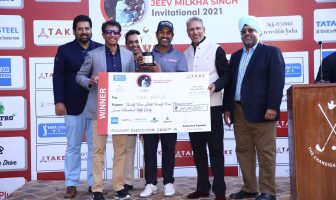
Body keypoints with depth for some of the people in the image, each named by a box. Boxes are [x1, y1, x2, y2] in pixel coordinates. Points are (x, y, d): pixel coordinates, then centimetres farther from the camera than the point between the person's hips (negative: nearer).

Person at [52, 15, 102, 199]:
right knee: (73, 146, 6)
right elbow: (58, 77, 0)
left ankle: (94, 182, 17)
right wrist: (59, 101, -10)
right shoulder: (64, 50, 5)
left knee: (95, 146, 7)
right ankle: (71, 184, 15)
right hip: (73, 105, -1)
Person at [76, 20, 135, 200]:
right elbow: (80, 76, 6)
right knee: (98, 149, 2)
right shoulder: (93, 54, 2)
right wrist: (90, 81, -15)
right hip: (99, 107, -2)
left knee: (121, 148, 7)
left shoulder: (128, 55, 9)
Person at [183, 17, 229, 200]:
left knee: (215, 148, 0)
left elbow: (226, 74, -3)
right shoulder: (185, 54, 15)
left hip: (211, 106, -5)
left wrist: (215, 86, -20)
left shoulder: (216, 49, 1)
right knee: (197, 148, 9)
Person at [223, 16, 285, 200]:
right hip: (239, 111, 6)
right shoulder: (236, 56, 19)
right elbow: (230, 83, 17)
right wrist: (227, 108, 10)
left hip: (261, 111, -6)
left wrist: (272, 107, -17)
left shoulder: (271, 52, 1)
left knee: (265, 153, -1)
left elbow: (277, 81, -9)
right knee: (243, 151, 10)